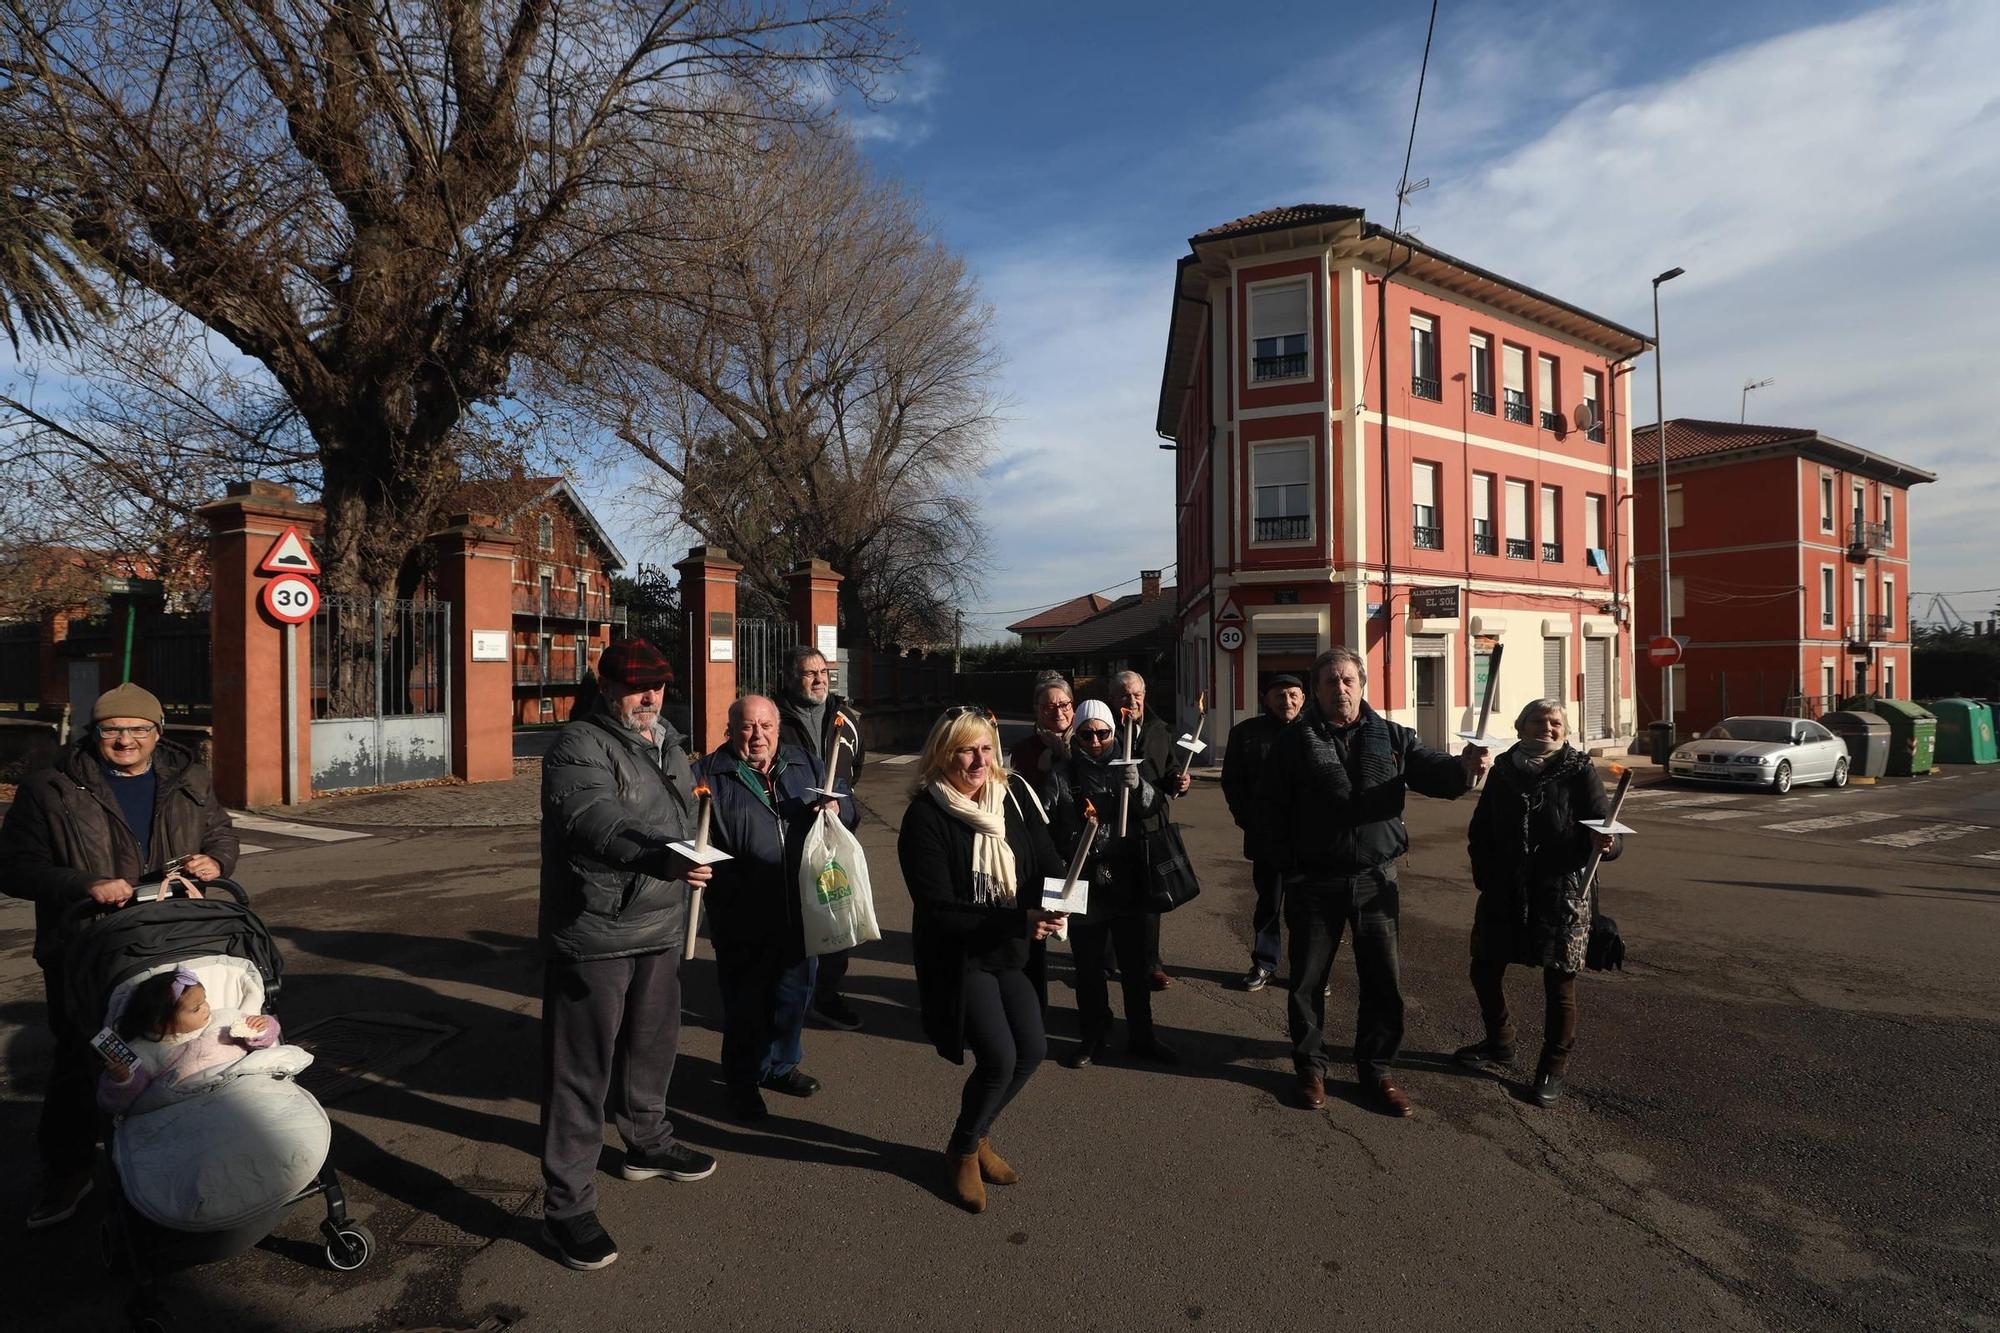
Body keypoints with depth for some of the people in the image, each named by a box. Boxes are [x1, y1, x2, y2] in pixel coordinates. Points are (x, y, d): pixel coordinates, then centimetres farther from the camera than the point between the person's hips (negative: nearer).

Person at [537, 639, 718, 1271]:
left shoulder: (667, 743, 11)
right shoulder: (579, 745, -16)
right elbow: (595, 822, -34)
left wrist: (689, 874, 24)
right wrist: (659, 859, -49)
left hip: (660, 930, 8)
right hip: (593, 935, -8)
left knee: (651, 1044, 23)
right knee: (582, 1067, 1)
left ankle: (648, 1143, 43)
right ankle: (567, 1202, 14)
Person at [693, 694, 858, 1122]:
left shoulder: (805, 765, 8)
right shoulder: (710, 774, -4)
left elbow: (848, 808, 13)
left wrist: (838, 808, -9)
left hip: (798, 911, 4)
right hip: (742, 918, -4)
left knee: (794, 991, 18)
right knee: (745, 1001, 8)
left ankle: (780, 1064, 41)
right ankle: (742, 1081, 29)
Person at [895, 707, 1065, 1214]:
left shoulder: (1014, 795, -3)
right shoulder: (924, 817, -17)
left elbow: (1047, 860, -1)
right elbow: (937, 907, -20)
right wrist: (1017, 920, -26)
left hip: (1015, 953, 5)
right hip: (958, 956, -5)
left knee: (1032, 1048, 2)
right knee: (998, 1056, -13)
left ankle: (978, 1135, 31)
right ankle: (963, 1150, 18)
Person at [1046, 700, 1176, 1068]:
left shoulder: (1125, 766, 3)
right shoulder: (1062, 775, -3)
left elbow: (1155, 806, -4)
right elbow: (1046, 828, -2)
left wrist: (1138, 787, -22)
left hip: (1126, 883, 2)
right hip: (1083, 885, -2)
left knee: (1135, 964, 13)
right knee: (1088, 968, 11)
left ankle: (1141, 1036, 29)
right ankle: (1092, 1037, 28)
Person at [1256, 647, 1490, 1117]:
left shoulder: (1391, 737, 4)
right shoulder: (1294, 740, -3)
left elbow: (1429, 769, -9)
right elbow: (1270, 805, -5)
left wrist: (1464, 766, -31)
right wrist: (1286, 864, -11)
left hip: (1375, 879, 2)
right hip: (1314, 881, -2)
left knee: (1383, 981, 9)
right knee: (1308, 979, 9)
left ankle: (1376, 1071, 27)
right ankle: (1310, 1066, 28)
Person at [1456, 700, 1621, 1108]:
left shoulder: (1580, 772, -8)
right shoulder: (1503, 769, 3)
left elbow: (1611, 837, -12)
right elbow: (1480, 830, 10)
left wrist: (1605, 843, -34)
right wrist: (1484, 876, 4)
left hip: (1561, 897, -4)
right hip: (1503, 894, 4)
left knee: (1559, 984, 6)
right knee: (1484, 971, 13)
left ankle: (1553, 1068, 25)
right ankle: (1499, 1043, 38)